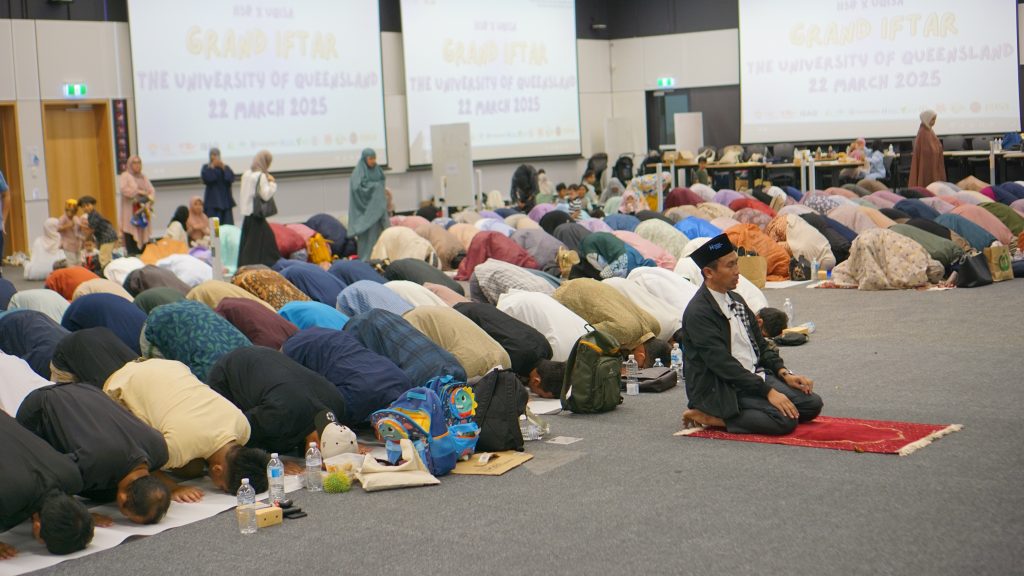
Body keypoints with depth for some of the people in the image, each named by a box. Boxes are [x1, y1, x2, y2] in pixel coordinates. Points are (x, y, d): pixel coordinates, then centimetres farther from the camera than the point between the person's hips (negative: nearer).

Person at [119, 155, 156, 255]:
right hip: (130, 212, -5)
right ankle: (132, 256, -14)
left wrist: (150, 198, -7)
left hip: (143, 210, 5)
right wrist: (138, 191, -12)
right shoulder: (125, 176, 2)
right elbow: (124, 190, -13)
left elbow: (152, 190, 12)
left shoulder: (143, 177, 19)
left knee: (144, 235, 0)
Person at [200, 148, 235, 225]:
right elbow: (206, 179, -12)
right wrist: (212, 166, -7)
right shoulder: (206, 167, 8)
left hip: (225, 200, 3)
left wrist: (223, 168, -8)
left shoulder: (226, 167, 15)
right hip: (212, 200, -3)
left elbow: (231, 179, -2)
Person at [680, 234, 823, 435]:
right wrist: (767, 391, -23)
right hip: (720, 389, -9)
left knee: (812, 403, -3)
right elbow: (722, 364, -21)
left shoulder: (736, 300, 13)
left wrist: (784, 373, 1)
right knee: (785, 419, -25)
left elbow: (760, 345, 18)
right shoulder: (698, 313, -16)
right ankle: (711, 417, -11)